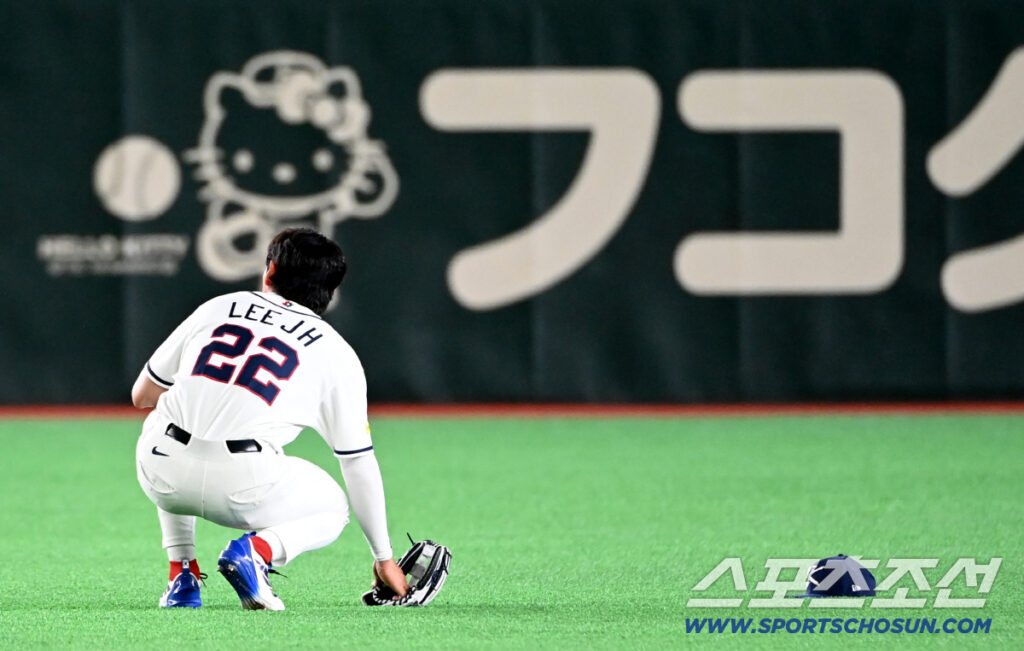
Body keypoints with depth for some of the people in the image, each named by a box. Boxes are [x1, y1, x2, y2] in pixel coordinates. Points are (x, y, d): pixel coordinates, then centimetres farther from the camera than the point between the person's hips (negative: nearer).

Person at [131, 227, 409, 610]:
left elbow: (142, 395, 22)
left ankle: (182, 577, 25)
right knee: (332, 508, 27)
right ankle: (256, 550, -6)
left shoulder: (217, 308, 18)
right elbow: (359, 463, 13)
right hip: (242, 488, -3)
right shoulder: (336, 353, 12)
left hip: (162, 478, 3)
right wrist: (383, 558, 20)